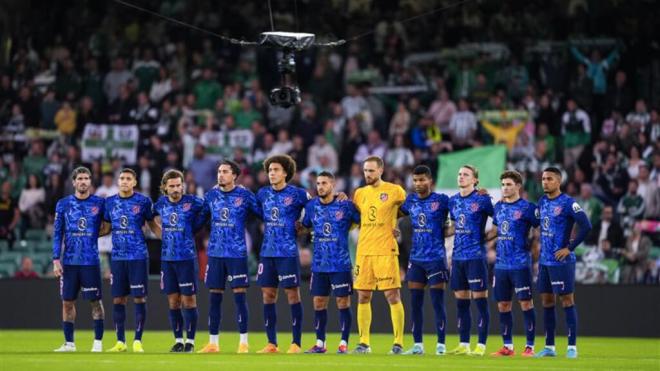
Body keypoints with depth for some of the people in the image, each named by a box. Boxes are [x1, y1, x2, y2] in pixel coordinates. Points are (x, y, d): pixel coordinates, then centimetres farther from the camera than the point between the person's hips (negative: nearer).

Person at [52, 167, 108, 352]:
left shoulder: (99, 203, 2)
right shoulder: (63, 204, 4)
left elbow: (107, 226, 12)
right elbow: (57, 233, 4)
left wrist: (90, 236, -4)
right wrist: (56, 259, -2)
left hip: (91, 261, -1)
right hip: (69, 261, 1)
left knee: (95, 301, 0)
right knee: (67, 302, 4)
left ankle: (98, 342, 6)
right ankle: (69, 343, 11)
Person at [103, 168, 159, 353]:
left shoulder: (143, 201, -1)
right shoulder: (110, 202, 8)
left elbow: (153, 225, 7)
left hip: (138, 256, -3)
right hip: (117, 257, 3)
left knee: (139, 298, -3)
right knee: (118, 299, 4)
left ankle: (138, 341, 2)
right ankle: (120, 342, 11)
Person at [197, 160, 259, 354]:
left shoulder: (244, 195, -3)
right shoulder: (211, 195, 8)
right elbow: (201, 218, 18)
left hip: (237, 253, -4)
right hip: (215, 252, 4)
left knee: (239, 296, -5)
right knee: (214, 297, 4)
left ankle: (244, 343, 1)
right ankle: (212, 343, 10)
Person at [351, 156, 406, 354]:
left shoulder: (395, 191, -2)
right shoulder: (359, 193, 12)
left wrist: (396, 227, -1)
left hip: (386, 251, -5)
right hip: (364, 251, 5)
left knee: (392, 295, -6)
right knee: (363, 297, 5)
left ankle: (398, 342, -3)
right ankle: (364, 342, 11)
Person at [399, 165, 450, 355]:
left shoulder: (441, 200, -6)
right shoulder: (411, 200, 9)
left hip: (436, 258, -5)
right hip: (416, 258, 5)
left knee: (437, 302, -3)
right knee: (415, 302, 6)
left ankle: (441, 345, 2)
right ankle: (418, 345, 12)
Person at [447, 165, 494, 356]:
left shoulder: (482, 200, -7)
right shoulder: (453, 201, 12)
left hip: (476, 256, -6)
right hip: (457, 256, 7)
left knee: (480, 301, -4)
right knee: (461, 302, 9)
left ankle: (481, 345, -2)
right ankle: (463, 345, 14)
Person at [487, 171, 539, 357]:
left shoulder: (527, 207, -6)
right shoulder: (498, 207, 12)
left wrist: (531, 246, -8)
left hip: (520, 264, -6)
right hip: (501, 263, 6)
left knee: (525, 303, -3)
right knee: (502, 305, 7)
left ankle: (530, 346, 1)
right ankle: (507, 346, 14)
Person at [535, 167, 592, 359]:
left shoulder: (568, 203, -12)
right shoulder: (542, 202, 11)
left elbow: (586, 226, -18)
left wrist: (569, 248, -15)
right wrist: (543, 248, 14)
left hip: (561, 261, -7)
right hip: (544, 261, 7)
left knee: (567, 300, -4)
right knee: (547, 301, 9)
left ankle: (572, 347, 0)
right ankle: (549, 347, 15)